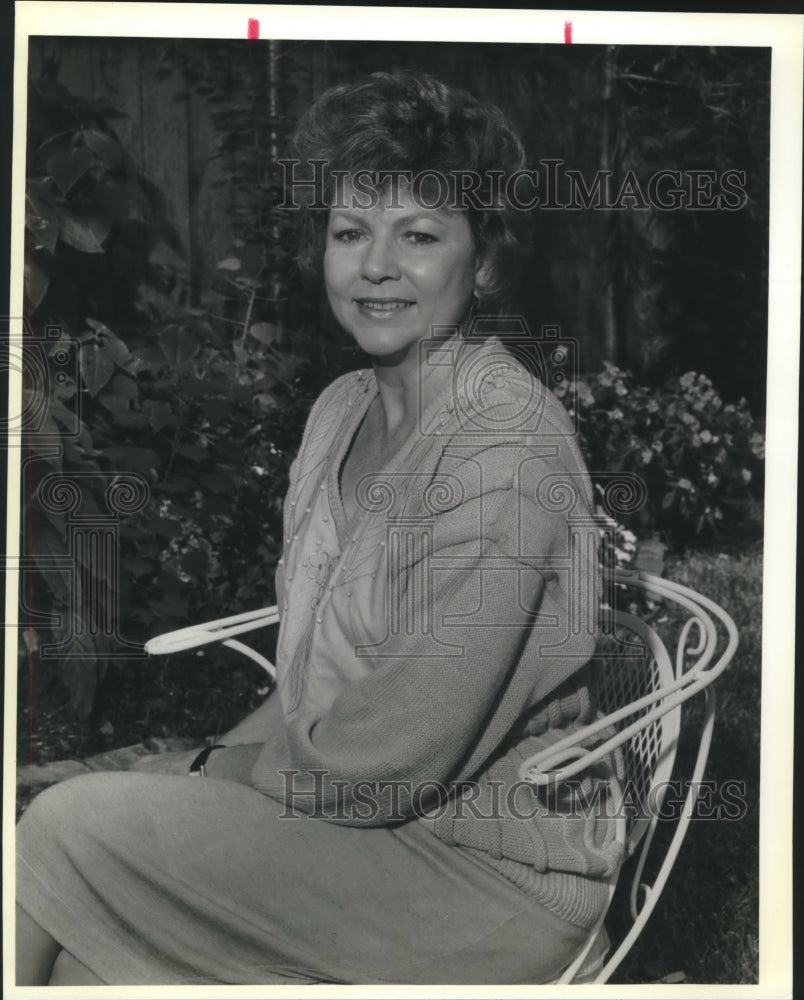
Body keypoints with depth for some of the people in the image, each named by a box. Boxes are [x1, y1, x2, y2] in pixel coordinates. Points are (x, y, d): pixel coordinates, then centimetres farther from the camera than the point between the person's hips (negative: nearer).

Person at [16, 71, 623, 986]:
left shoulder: (504, 446, -21)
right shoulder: (345, 407, 7)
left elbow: (404, 752, -21)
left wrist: (220, 772, -8)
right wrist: (208, 764, -2)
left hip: (490, 869, -7)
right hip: (355, 811, 7)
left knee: (70, 830, -13)